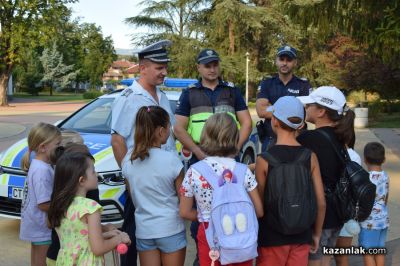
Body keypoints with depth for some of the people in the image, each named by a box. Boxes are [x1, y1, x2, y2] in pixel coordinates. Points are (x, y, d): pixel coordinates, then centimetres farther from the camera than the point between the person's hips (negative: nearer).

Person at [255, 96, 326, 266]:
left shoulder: (264, 160, -13)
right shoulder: (310, 157, -5)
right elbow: (321, 202, -3)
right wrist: (317, 234, 11)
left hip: (272, 237, -2)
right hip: (301, 236, 3)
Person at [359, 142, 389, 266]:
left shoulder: (367, 178, -19)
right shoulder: (385, 176, 2)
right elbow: (385, 199, 11)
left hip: (370, 222, -7)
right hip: (383, 220, 7)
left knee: (368, 253, 3)